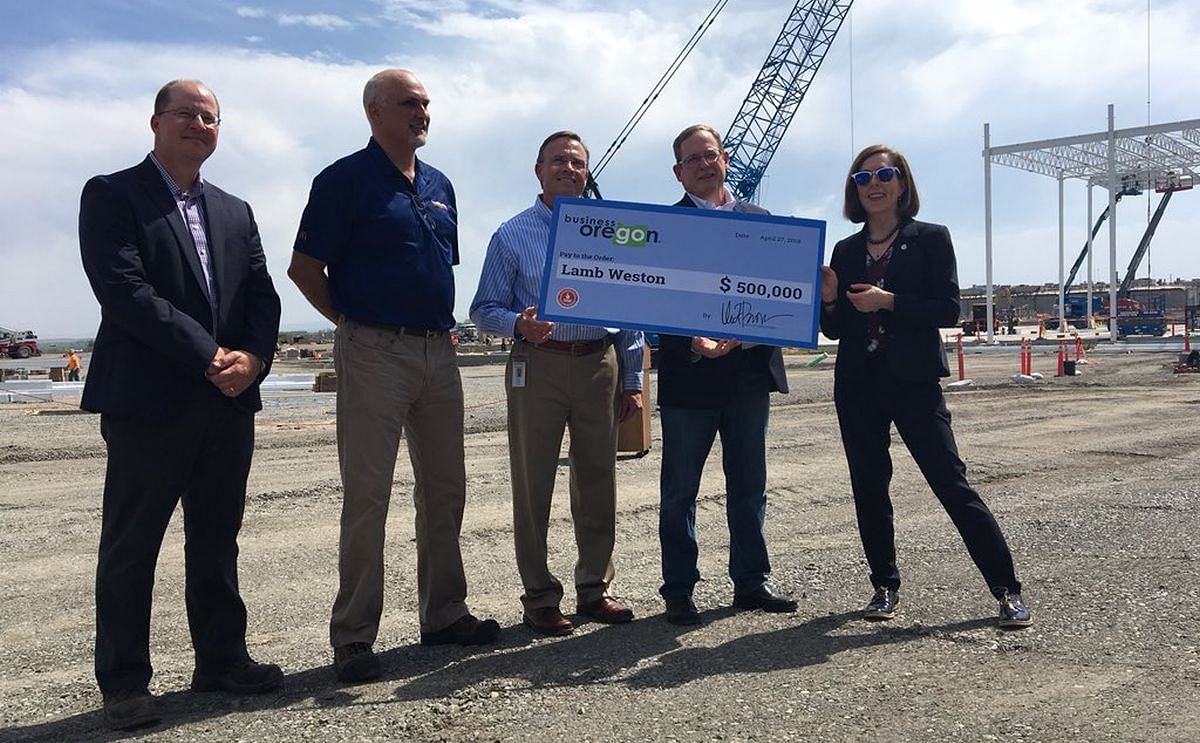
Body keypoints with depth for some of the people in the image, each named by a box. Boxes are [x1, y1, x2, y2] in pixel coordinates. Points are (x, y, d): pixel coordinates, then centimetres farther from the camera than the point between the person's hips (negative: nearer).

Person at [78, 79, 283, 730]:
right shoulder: (111, 195, -1)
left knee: (216, 541, 14)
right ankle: (123, 683, 13)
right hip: (148, 402, -5)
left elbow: (263, 296, 11)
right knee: (130, 547, 3)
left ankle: (222, 658, 25)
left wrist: (252, 356, -9)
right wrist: (208, 356, -16)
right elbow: (123, 291, -13)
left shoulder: (234, 212, 17)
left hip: (230, 402, 6)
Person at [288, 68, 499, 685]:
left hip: (438, 351, 7)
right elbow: (304, 269, -6)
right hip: (374, 352, -7)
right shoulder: (345, 179, -5)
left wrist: (441, 323, 13)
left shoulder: (439, 186, 15)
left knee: (444, 489, 12)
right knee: (366, 496, -4)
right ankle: (354, 637, 5)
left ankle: (443, 614, 25)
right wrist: (355, 322, -1)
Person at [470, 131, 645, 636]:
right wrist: (519, 324, -19)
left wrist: (633, 381, 8)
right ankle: (540, 598, 11)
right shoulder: (512, 236, 6)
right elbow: (484, 310, 3)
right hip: (538, 366, -2)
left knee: (598, 481, 7)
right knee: (533, 484, 0)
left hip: (600, 365, 3)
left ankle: (594, 589, 20)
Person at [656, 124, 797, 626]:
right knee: (679, 489, 4)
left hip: (749, 371, 4)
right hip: (689, 374, -4)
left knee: (749, 484, 13)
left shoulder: (759, 220, 13)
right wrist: (692, 342, -24)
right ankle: (678, 590, 15)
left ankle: (751, 581, 25)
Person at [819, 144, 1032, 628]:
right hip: (858, 385, 5)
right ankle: (885, 587, 22)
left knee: (951, 483, -6)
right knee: (869, 489, 9)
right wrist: (829, 299, -7)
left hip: (914, 381, -4)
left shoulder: (931, 239, 1)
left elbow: (948, 309, -8)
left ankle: (1008, 591, 3)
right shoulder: (846, 251, 11)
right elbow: (835, 330, 12)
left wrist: (889, 302, -17)